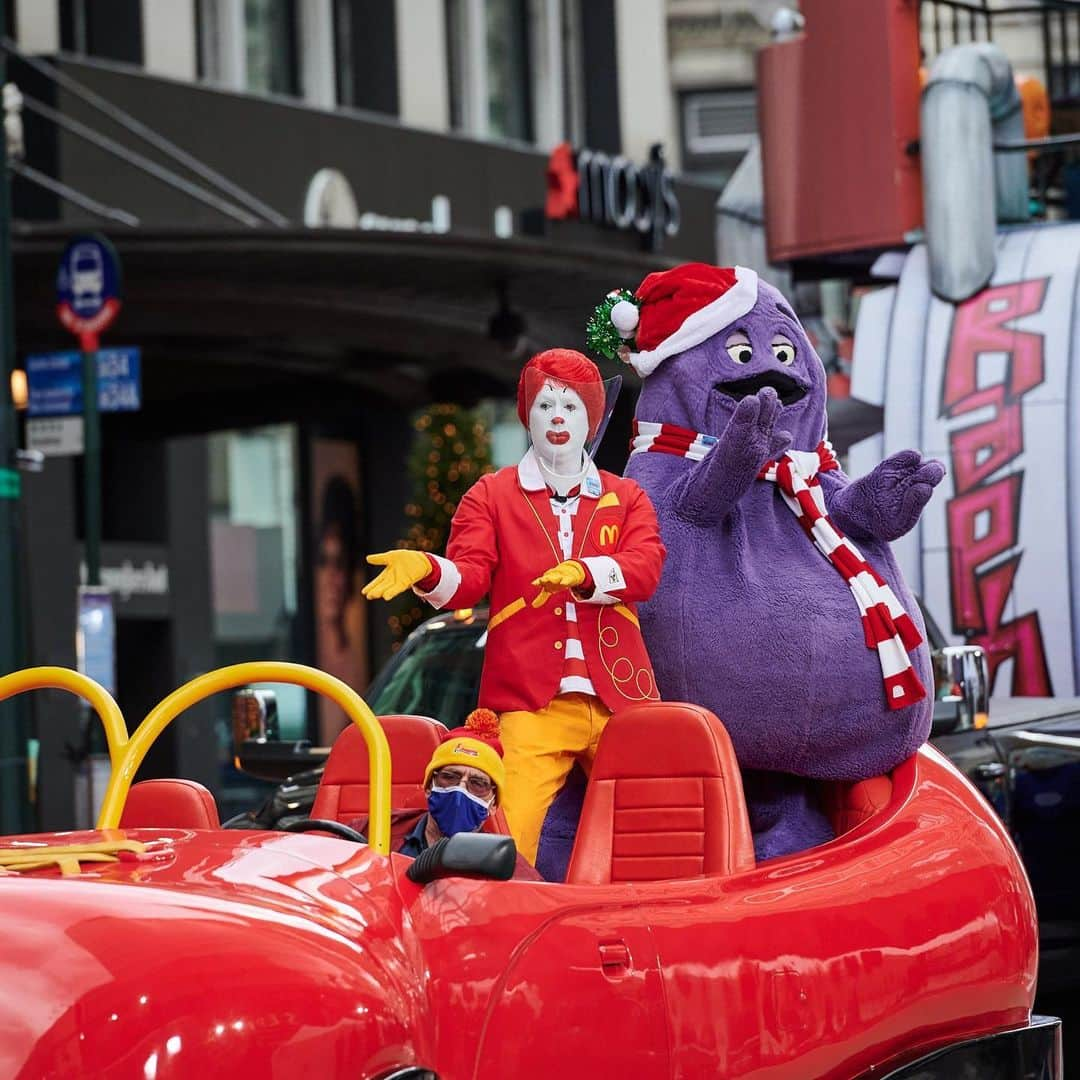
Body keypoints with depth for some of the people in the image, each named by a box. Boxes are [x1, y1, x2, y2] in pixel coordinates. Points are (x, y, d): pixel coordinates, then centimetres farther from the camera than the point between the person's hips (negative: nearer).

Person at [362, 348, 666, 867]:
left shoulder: (625, 498, 18)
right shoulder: (491, 495, 14)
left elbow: (646, 567, -1)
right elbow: (467, 578, 0)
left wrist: (584, 573, -22)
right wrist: (427, 570, -23)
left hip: (617, 701, 2)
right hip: (530, 704, -2)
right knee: (509, 839, -15)